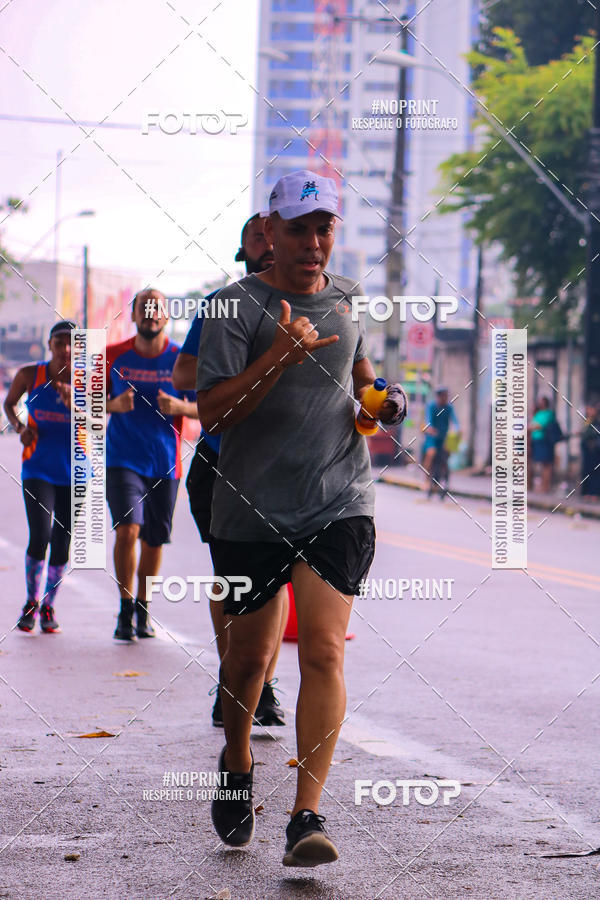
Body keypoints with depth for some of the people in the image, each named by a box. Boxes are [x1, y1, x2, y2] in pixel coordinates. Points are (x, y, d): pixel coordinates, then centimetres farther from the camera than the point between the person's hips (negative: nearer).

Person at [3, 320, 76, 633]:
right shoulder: (30, 375, -6)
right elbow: (9, 403, 13)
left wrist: (73, 401, -34)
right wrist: (19, 427, -6)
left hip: (74, 472, 1)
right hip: (38, 470, -1)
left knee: (62, 544, 6)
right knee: (39, 536, -15)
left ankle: (49, 605, 27)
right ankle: (31, 601, 9)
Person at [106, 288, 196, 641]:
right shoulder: (114, 356, 0)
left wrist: (179, 406, -17)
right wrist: (114, 405, -12)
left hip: (165, 463, 1)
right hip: (123, 460, -1)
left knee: (154, 540, 9)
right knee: (128, 530, -18)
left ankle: (143, 609, 28)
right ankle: (125, 609, -5)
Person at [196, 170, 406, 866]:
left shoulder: (347, 299, 9)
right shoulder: (235, 305, -7)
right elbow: (210, 412, -17)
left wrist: (379, 396, 9)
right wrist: (284, 352, -27)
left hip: (340, 503, 2)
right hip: (251, 509, -2)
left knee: (323, 649, -13)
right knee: (250, 653, 10)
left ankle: (307, 817, -13)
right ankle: (237, 766, 40)